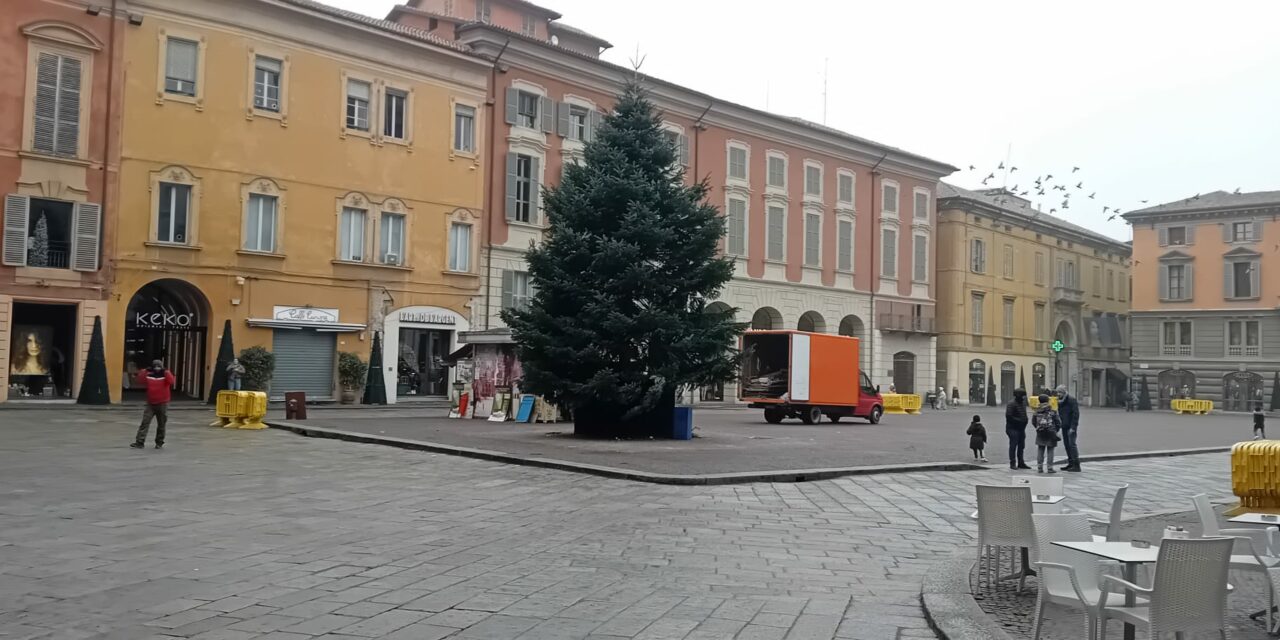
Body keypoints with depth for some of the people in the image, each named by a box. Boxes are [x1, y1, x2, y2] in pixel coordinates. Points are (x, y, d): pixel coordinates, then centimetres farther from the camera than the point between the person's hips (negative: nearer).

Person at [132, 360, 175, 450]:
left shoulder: (165, 376, -5)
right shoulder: (148, 376, 3)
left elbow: (172, 381, -23)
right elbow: (140, 382, -6)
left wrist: (166, 371, -25)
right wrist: (143, 372, -12)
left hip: (162, 404, -2)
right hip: (150, 404, 2)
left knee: (161, 424, 7)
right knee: (145, 423, -6)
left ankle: (159, 442, 19)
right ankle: (140, 442, -8)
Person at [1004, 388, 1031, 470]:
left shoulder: (1023, 402, 12)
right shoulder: (1011, 404, -14)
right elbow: (1008, 416, -20)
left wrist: (1025, 420, 3)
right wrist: (1019, 421, -20)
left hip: (1021, 428, 8)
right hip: (1013, 428, -8)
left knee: (1021, 446, 12)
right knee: (1013, 445, -5)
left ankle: (1021, 463, 20)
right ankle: (1012, 463, 0)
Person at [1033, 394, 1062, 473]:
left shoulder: (1037, 412, -1)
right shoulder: (1052, 412, -9)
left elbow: (1033, 422, 7)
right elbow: (1058, 422, -4)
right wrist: (1056, 430, 12)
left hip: (1040, 434, 3)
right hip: (1051, 434, -3)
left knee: (1040, 450, 9)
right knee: (1050, 450, 3)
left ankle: (1039, 467, 10)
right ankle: (1050, 468, 3)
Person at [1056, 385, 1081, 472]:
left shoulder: (1072, 400, -12)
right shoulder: (1059, 401, 11)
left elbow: (1076, 414, -15)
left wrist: (1073, 427, -19)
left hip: (1071, 426, -8)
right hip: (1064, 426, 8)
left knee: (1072, 444, -12)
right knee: (1066, 444, 10)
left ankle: (1076, 465, -11)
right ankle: (1071, 464, 19)